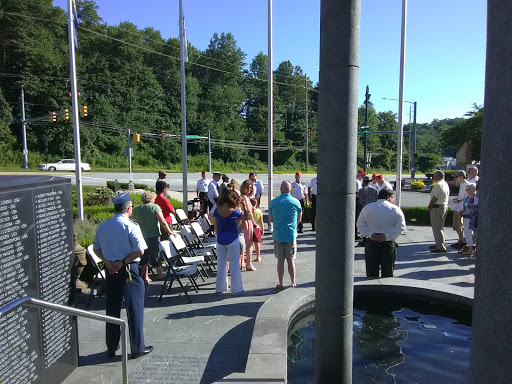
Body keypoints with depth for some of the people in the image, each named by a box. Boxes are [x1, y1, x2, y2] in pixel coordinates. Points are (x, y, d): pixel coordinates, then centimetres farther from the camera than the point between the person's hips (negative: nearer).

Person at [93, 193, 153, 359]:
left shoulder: (103, 226, 4)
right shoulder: (131, 226, -15)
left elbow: (96, 248, 9)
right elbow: (140, 251, -20)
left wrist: (107, 261, -2)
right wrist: (123, 262, -10)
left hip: (111, 270, 6)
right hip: (129, 270, -6)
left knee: (112, 308, 16)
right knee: (134, 308, 5)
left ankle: (112, 347, 28)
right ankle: (137, 348, 14)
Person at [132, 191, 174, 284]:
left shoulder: (136, 210, 6)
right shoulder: (155, 207, -9)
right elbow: (162, 222, -14)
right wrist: (170, 232, -7)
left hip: (141, 237, 3)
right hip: (153, 237, -3)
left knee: (144, 257, 11)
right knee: (156, 256, 11)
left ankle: (145, 277, 11)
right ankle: (160, 274, 28)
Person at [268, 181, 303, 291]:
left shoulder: (273, 202, -4)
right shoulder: (296, 202, -4)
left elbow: (270, 219, 6)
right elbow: (299, 219, 7)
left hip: (278, 235, 0)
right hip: (291, 235, 0)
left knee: (280, 261, 8)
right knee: (291, 260, 10)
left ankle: (280, 284, 14)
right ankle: (293, 283, 20)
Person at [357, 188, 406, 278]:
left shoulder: (367, 208, 5)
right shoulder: (395, 209, 1)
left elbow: (360, 224, 1)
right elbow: (401, 227, -6)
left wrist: (370, 234, -6)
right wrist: (387, 236, -10)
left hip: (371, 242, 1)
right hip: (388, 243, -1)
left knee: (371, 272, 7)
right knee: (388, 272, 10)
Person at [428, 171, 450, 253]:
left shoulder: (438, 185, -19)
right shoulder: (445, 184, 13)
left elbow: (434, 198, -22)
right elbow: (446, 196, 17)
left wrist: (429, 207, -8)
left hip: (437, 208, -11)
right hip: (444, 206, 11)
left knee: (437, 228, -5)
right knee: (440, 227, 19)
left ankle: (441, 247, -3)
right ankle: (439, 244, 30)